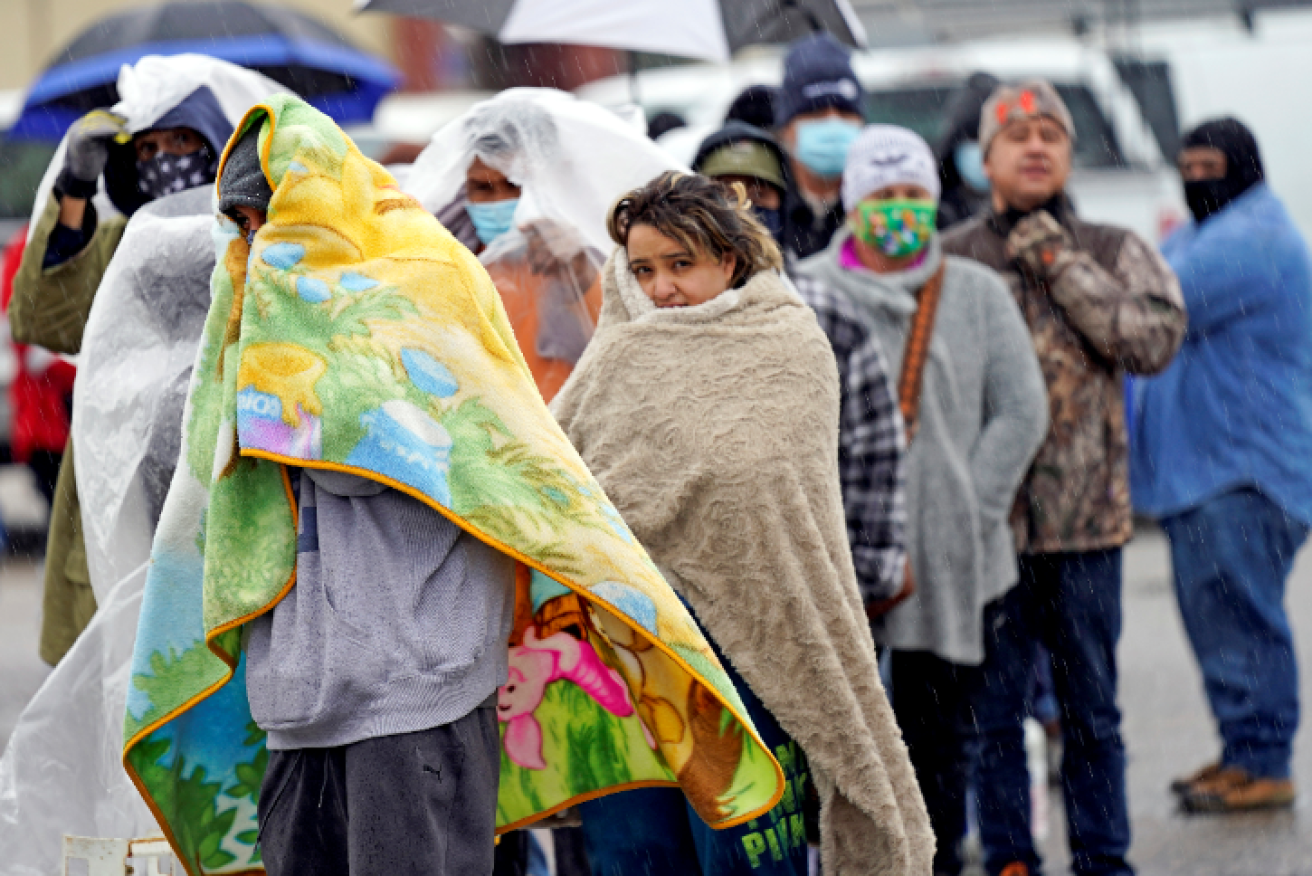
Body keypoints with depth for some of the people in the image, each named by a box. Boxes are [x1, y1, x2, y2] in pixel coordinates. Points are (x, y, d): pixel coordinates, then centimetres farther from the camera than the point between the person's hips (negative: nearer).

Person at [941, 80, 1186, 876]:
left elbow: (1156, 339, -10)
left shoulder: (1114, 252, 8)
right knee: (994, 708, 3)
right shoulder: (950, 260, 4)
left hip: (1088, 519, 1)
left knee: (1093, 711, 9)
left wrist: (1061, 264, -10)